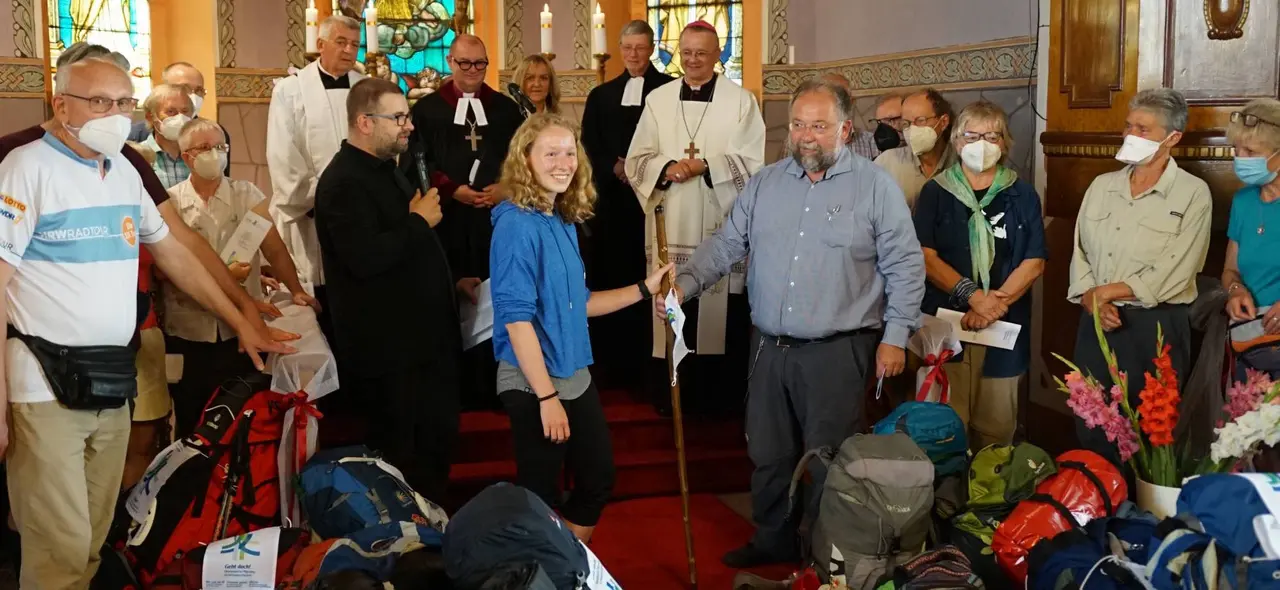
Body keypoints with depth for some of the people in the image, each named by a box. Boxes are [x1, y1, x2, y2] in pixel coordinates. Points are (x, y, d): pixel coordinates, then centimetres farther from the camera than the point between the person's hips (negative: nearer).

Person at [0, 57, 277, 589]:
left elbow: (172, 253, 23)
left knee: (95, 542, 13)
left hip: (112, 383, 7)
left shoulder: (124, 172, 13)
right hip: (45, 387, -7)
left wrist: (240, 321, 21)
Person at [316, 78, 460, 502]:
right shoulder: (343, 182, -19)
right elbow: (366, 259, -32)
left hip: (422, 337, 10)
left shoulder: (386, 170, 14)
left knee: (439, 440, 19)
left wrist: (449, 283, 18)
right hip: (388, 348, -10)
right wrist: (419, 221, -21)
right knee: (400, 457, 4)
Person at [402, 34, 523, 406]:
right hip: (448, 219, -1)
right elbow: (414, 166, 1)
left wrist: (505, 188, -7)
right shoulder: (427, 109, 6)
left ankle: (495, 384, 9)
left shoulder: (506, 109, 12)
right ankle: (457, 386, 9)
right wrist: (452, 190, -11)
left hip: (497, 217, 1)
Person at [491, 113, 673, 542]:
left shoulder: (564, 221, 8)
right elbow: (517, 317, -22)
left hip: (576, 377, 8)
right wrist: (547, 396, -23)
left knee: (598, 480, 16)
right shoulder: (517, 224, -17)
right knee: (540, 497, 4)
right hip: (534, 384, -8)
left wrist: (644, 289, 11)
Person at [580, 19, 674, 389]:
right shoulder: (601, 95, 15)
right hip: (609, 197, 4)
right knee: (606, 276, 2)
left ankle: (644, 364, 4)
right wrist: (615, 167, -8)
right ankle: (608, 361, 9)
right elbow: (589, 146, 9)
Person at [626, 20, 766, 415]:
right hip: (670, 225, 2)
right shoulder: (657, 100, 10)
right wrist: (668, 168, -13)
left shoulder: (741, 100, 2)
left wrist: (706, 167, -17)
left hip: (722, 226, -2)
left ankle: (719, 398, 10)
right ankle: (671, 395, 13)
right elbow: (637, 160, 7)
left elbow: (751, 163, -3)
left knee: (720, 313, -1)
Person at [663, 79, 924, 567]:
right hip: (769, 348, 5)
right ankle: (773, 540, 33)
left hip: (837, 351, -4)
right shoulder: (764, 184, 8)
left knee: (827, 463, 4)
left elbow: (905, 265, -4)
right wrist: (685, 283, -8)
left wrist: (895, 336, -8)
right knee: (769, 454, 15)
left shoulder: (876, 187, -4)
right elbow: (726, 245, 8)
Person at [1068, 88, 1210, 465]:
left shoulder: (1193, 194, -6)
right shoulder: (1102, 186, 11)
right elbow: (1080, 251, 7)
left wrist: (1107, 291, -10)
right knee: (1090, 427, 11)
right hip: (1096, 323, 5)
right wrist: (1092, 301, -11)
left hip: (1157, 327, -5)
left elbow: (1173, 274, -13)